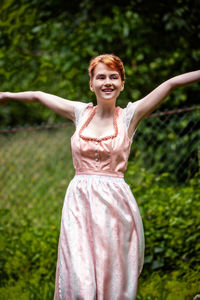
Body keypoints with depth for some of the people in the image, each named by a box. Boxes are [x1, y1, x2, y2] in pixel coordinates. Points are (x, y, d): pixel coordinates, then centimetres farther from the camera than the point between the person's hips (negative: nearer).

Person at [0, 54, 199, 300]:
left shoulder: (129, 115, 2)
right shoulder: (81, 113, 9)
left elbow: (171, 84, -5)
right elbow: (38, 96, 22)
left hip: (115, 204, -2)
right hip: (79, 203, 2)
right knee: (79, 280, -6)